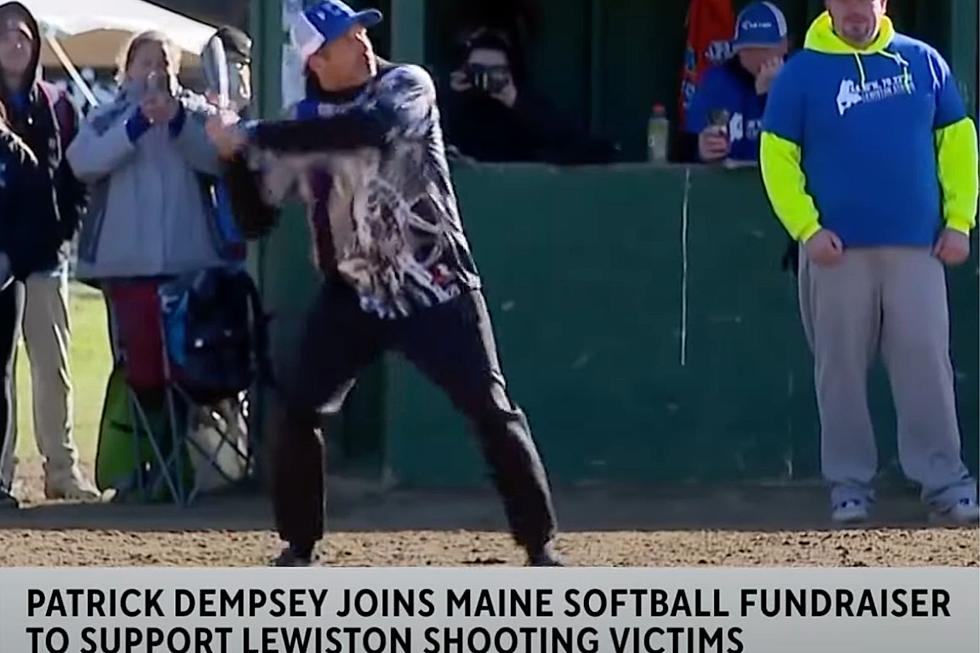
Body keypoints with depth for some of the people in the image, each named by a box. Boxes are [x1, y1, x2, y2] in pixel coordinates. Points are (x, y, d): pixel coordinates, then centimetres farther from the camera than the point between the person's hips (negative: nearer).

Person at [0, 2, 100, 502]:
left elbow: (75, 173, 9)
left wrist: (66, 227, -2)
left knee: (53, 363, 3)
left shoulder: (55, 104, 10)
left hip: (45, 253, 2)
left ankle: (62, 466, 6)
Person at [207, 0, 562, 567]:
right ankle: (299, 547, 9)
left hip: (436, 288, -3)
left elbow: (368, 128, -34)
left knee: (493, 412, -8)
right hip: (354, 294, 3)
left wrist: (255, 136, -34)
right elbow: (256, 219, 3)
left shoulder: (407, 85, -10)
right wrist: (238, 155, -16)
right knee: (296, 409, -6)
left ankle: (540, 545, 2)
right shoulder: (303, 122, 1)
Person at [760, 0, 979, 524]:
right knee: (841, 366, 2)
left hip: (916, 247, 1)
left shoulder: (922, 62, 8)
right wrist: (806, 227, -10)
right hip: (838, 249, -1)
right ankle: (848, 481, 9)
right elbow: (777, 155, 1)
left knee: (927, 362, -4)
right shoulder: (802, 73, 2)